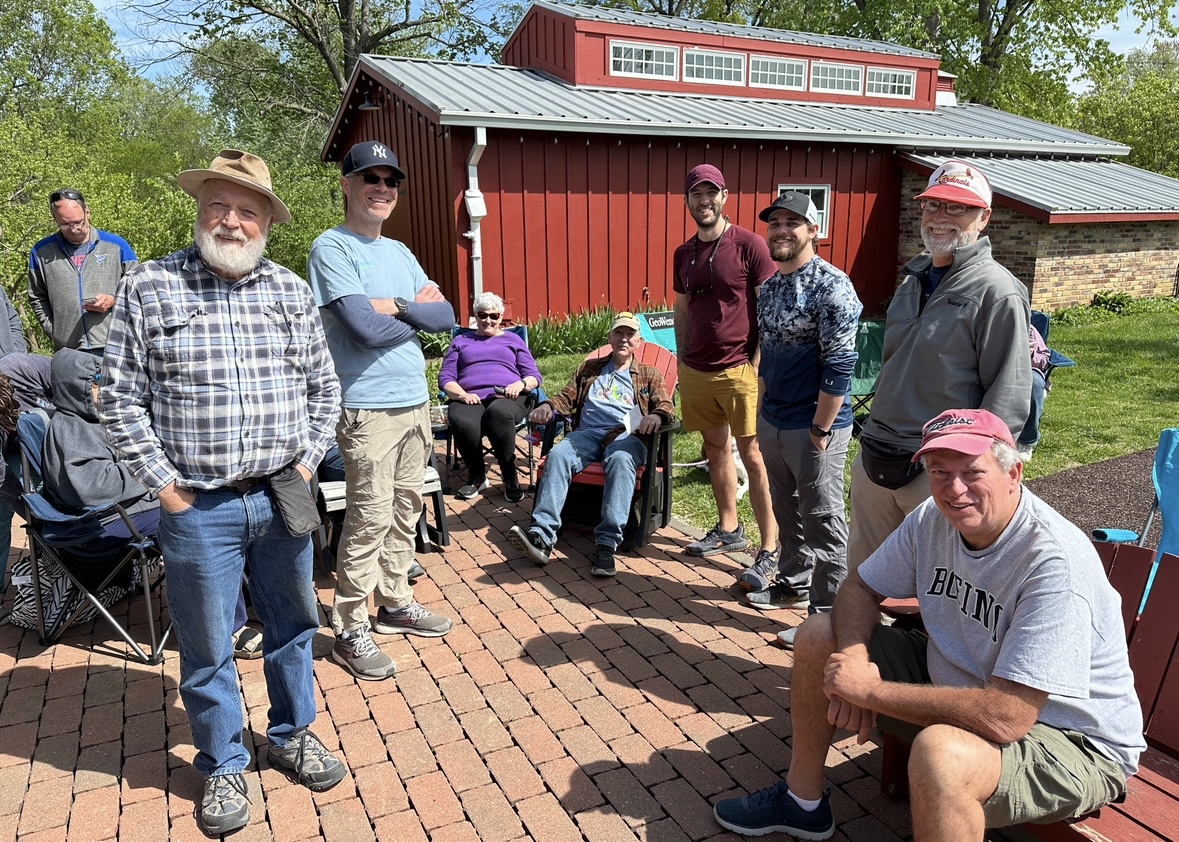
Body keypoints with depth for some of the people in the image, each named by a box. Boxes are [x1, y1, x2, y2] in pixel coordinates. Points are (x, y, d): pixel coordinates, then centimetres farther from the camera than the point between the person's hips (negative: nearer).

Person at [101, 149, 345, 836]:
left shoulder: (294, 291, 5)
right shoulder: (148, 289, -3)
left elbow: (323, 387, 10)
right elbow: (122, 402, -2)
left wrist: (306, 462, 2)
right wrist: (165, 486, -6)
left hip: (282, 498, 3)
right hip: (198, 508, -2)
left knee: (293, 628, 17)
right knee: (207, 648, 11)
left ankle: (293, 734, 40)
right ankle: (223, 766, 32)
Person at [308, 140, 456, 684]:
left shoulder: (399, 252, 16)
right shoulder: (331, 248, -7)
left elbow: (445, 318, 7)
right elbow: (365, 329, -19)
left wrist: (395, 305, -9)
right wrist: (417, 313, -2)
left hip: (415, 401, 7)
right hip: (368, 408, -7)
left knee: (406, 509, 14)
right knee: (371, 518, -4)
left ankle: (394, 603, 29)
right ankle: (350, 632, 10)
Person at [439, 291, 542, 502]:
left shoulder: (513, 340, 26)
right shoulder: (460, 341, 27)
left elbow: (534, 376, 16)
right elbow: (445, 378, 14)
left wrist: (520, 385, -9)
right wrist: (462, 395, -8)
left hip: (508, 397, -1)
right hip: (469, 399, 1)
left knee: (498, 412, -40)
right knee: (462, 423, -37)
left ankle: (509, 475, -24)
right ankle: (477, 476, -12)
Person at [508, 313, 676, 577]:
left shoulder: (649, 375, 24)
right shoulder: (589, 368, 31)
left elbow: (667, 406, 10)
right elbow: (567, 397, 22)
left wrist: (656, 416, -16)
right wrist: (548, 406, -2)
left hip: (627, 435, -2)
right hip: (588, 433, 2)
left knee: (620, 460, -38)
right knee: (557, 455, -31)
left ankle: (607, 543, -47)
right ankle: (541, 535, -42)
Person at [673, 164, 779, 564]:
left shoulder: (749, 245, -6)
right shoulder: (683, 253, 11)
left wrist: (757, 362, -12)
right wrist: (682, 362, 13)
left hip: (739, 370, -6)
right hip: (696, 371, 6)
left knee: (752, 455, -4)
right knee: (715, 448, 14)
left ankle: (770, 548, 3)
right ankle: (728, 529, 29)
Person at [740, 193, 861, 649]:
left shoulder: (831, 286, -16)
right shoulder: (770, 285, 9)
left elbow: (839, 366, -19)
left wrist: (820, 430, -19)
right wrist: (764, 411, 17)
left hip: (813, 427, -8)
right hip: (772, 422, 8)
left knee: (822, 521, 3)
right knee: (786, 510, 21)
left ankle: (827, 612, 15)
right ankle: (793, 582, 39)